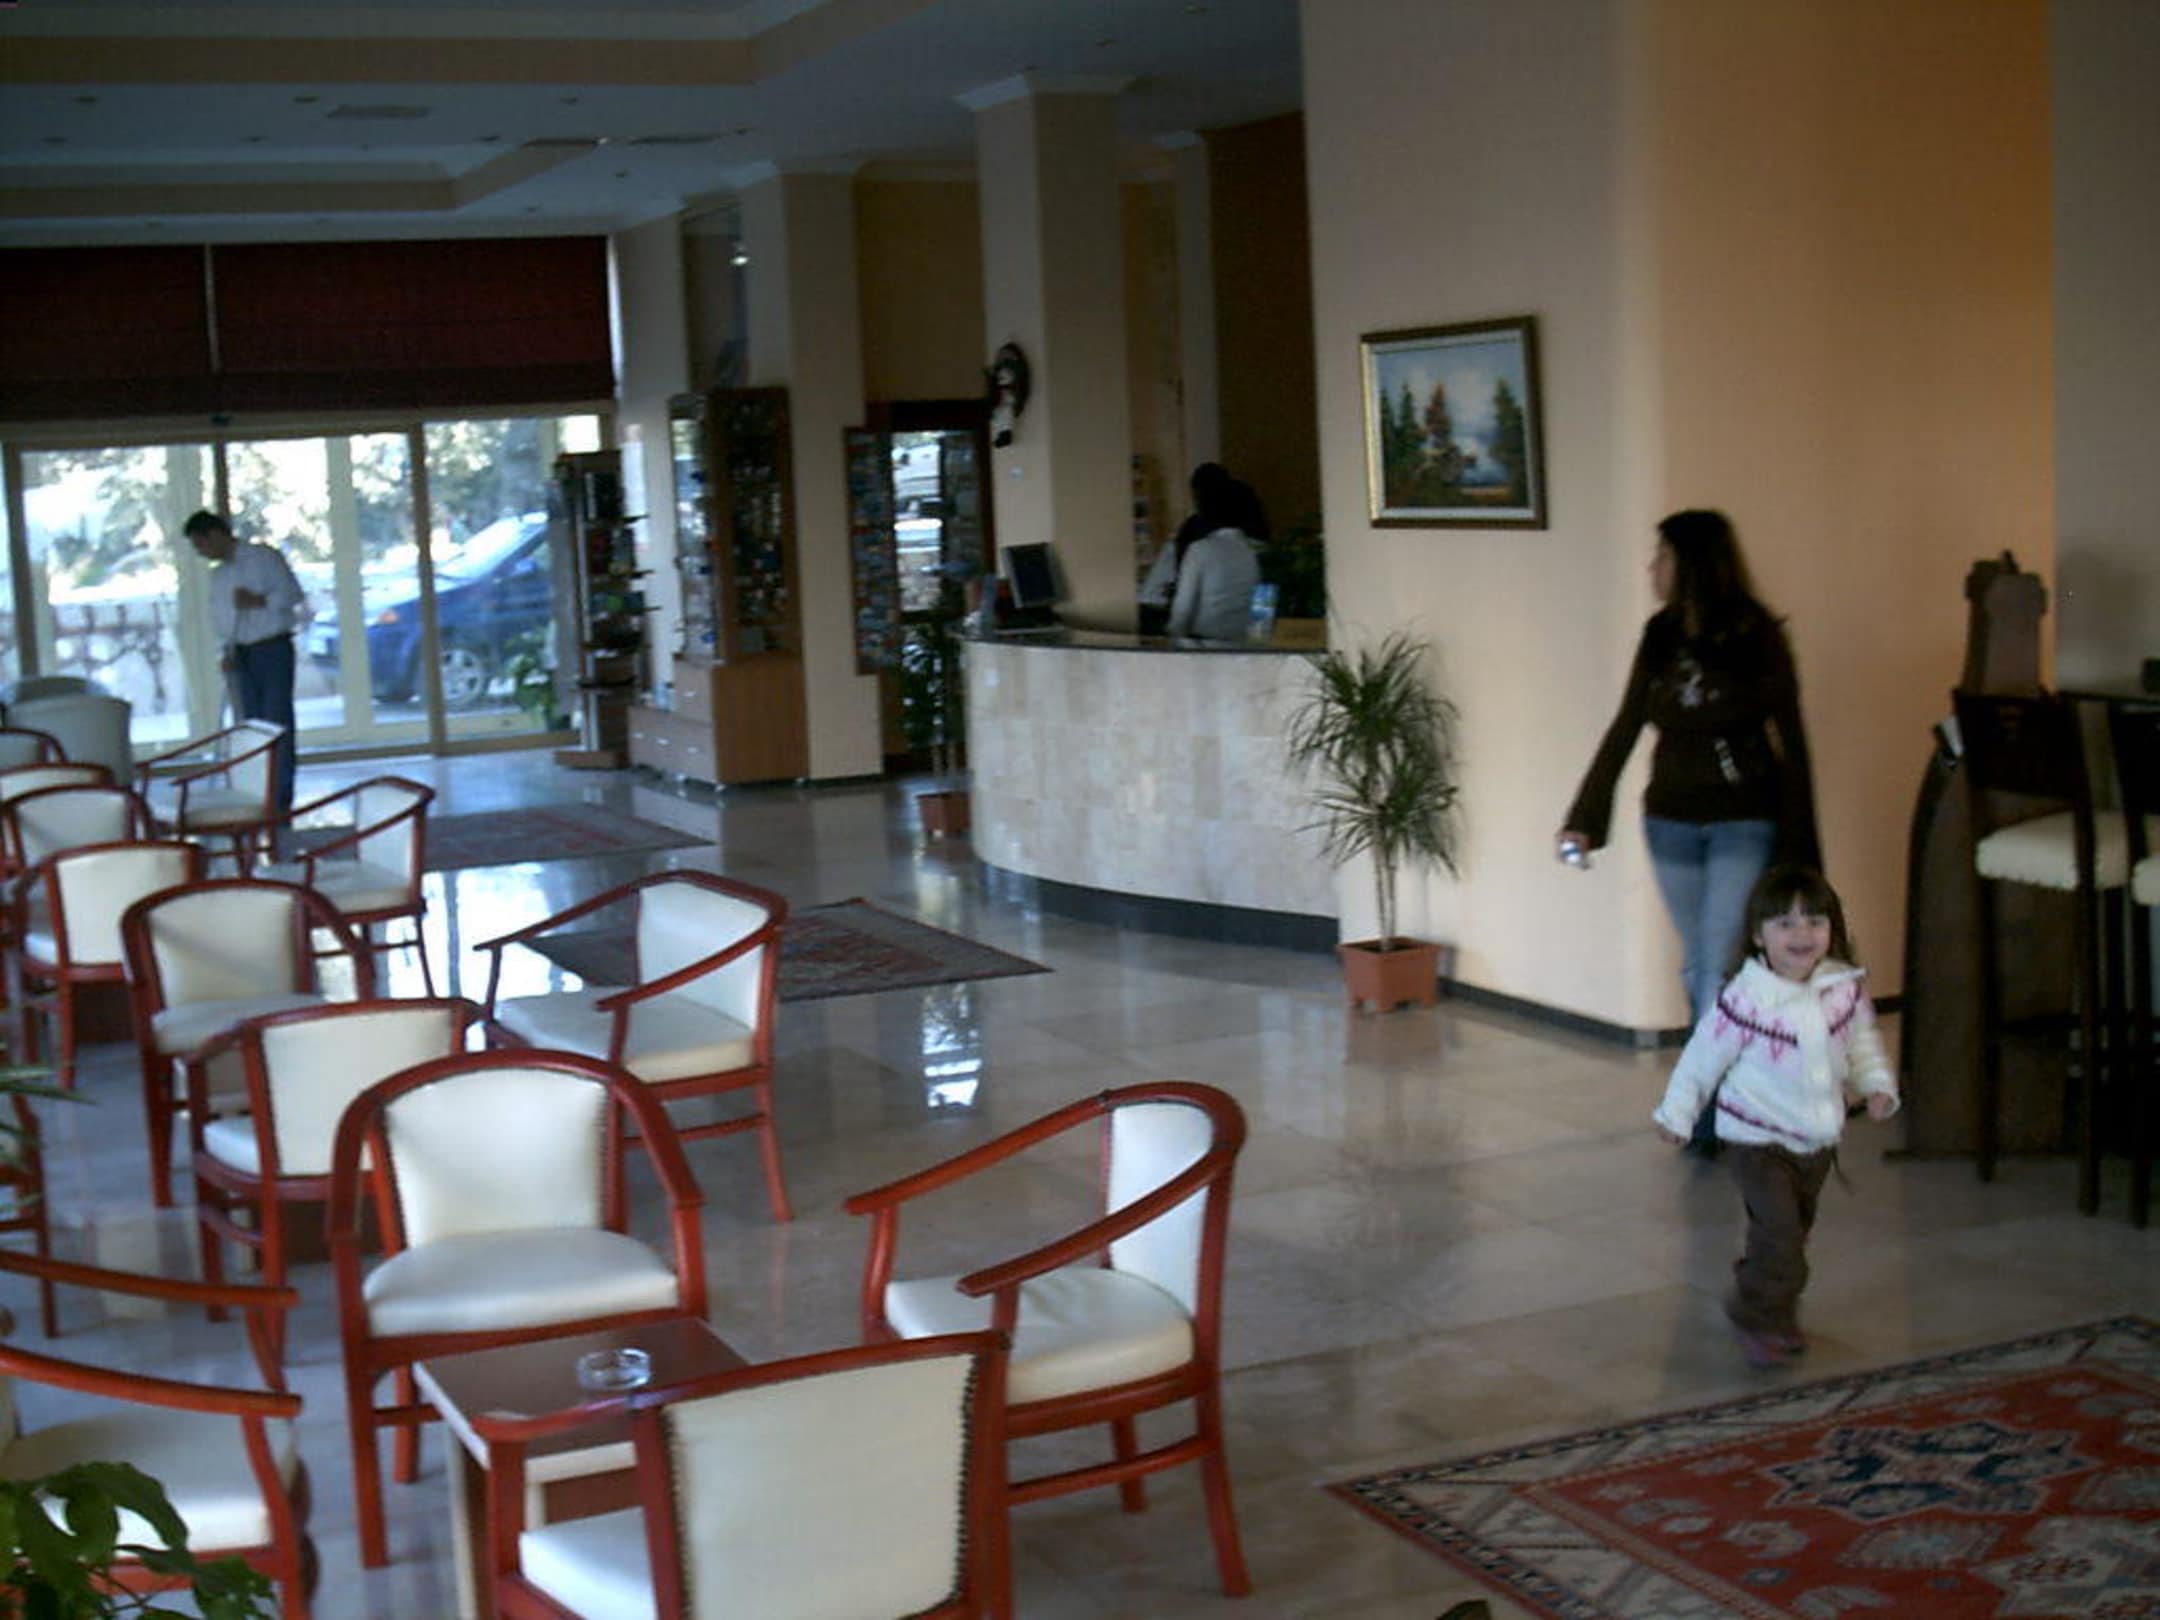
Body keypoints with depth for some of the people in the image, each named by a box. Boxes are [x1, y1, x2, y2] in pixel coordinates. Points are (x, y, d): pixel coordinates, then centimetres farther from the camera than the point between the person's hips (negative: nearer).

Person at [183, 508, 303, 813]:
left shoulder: (264, 558, -3)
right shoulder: (218, 577, 16)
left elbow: (293, 595, -8)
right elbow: (219, 620, 16)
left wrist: (260, 602, -19)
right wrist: (227, 652, 1)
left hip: (273, 649, -6)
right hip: (241, 657, 6)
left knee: (277, 723, -8)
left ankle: (281, 798, -6)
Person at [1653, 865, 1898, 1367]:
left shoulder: (1844, 990, -6)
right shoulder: (1746, 1000, -21)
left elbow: (1862, 1041, 11)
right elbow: (1703, 1057, -10)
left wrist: (1877, 1085, -5)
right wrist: (1675, 1114, -1)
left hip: (1818, 1137, 6)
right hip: (1759, 1140, -5)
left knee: (1796, 1228, 17)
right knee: (1778, 1230, -14)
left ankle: (1777, 1311, 35)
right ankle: (1759, 1320, 3)